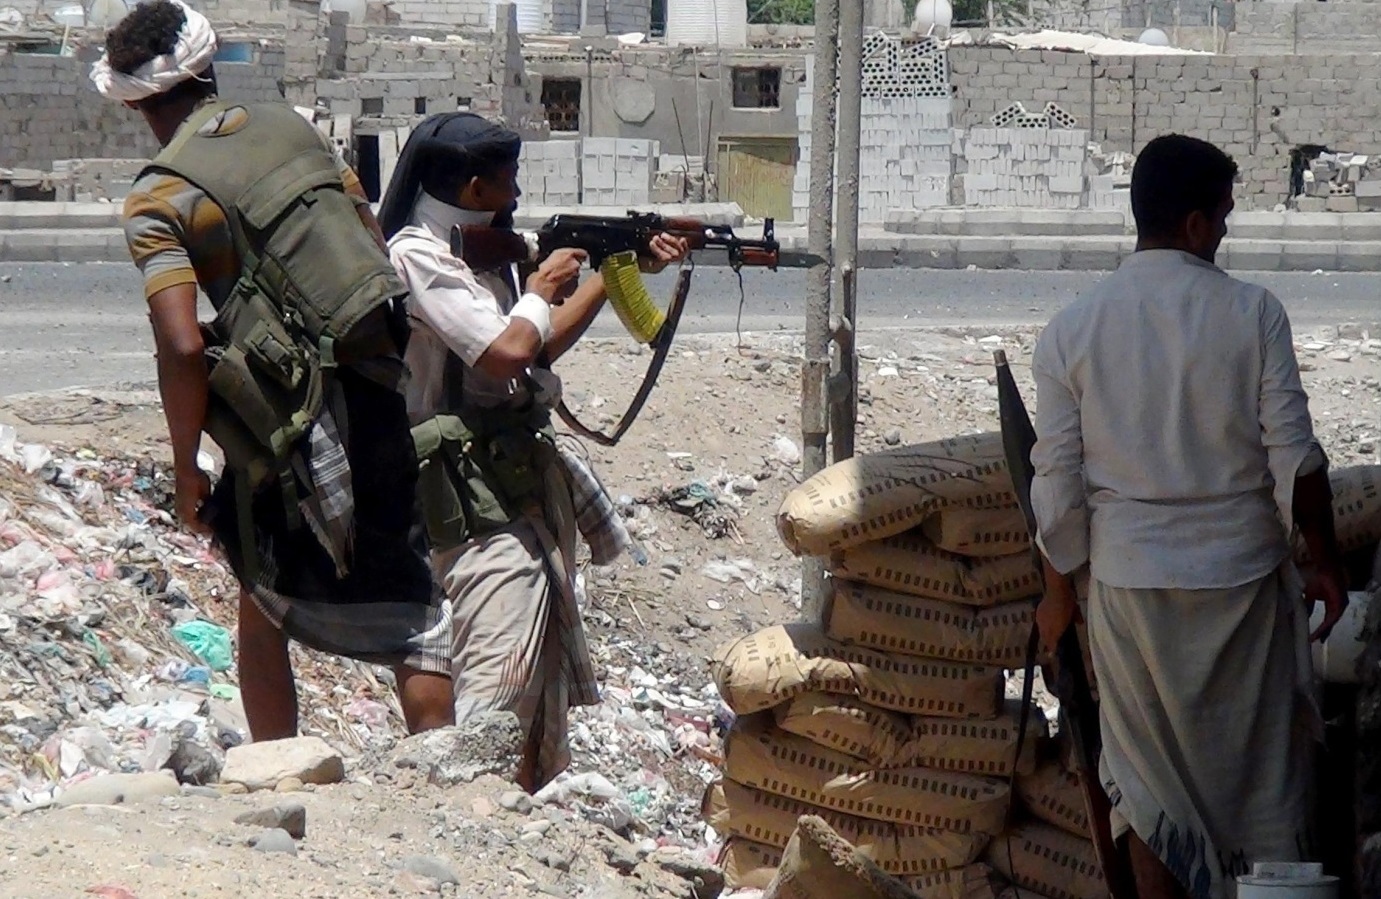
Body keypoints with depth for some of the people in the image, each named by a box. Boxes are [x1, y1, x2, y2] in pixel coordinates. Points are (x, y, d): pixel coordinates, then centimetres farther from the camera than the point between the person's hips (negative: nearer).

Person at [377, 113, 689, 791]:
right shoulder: (418, 255, -14)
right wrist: (542, 288, -3)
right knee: (499, 674, -19)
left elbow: (544, 342, 23)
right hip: (477, 496, -10)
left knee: (549, 659, 14)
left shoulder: (475, 253, 15)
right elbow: (509, 349, -22)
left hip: (527, 477, 10)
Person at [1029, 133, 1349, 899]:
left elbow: (1058, 482, -2)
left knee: (1150, 773, 12)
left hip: (1130, 578, 1)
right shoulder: (1251, 313, -10)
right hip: (1240, 574, -1)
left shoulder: (1072, 330, -5)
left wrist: (1059, 591, 11)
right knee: (1260, 763, 12)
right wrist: (1326, 565, 3)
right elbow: (1295, 459, -10)